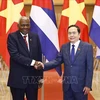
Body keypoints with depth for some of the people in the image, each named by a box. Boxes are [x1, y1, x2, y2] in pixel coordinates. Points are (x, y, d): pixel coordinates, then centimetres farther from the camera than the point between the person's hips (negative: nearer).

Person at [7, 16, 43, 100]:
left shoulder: (35, 36, 7)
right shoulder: (12, 37, -5)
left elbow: (39, 57, 9)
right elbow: (14, 54, -18)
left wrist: (40, 77, 7)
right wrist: (32, 62, -25)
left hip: (33, 78, 3)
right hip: (18, 78, -3)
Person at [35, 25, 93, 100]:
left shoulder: (87, 47, -5)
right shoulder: (64, 47, 6)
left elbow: (89, 68, -7)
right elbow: (57, 61, 0)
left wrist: (88, 85, -10)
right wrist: (44, 65, -16)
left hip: (80, 84, -3)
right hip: (67, 84, 3)